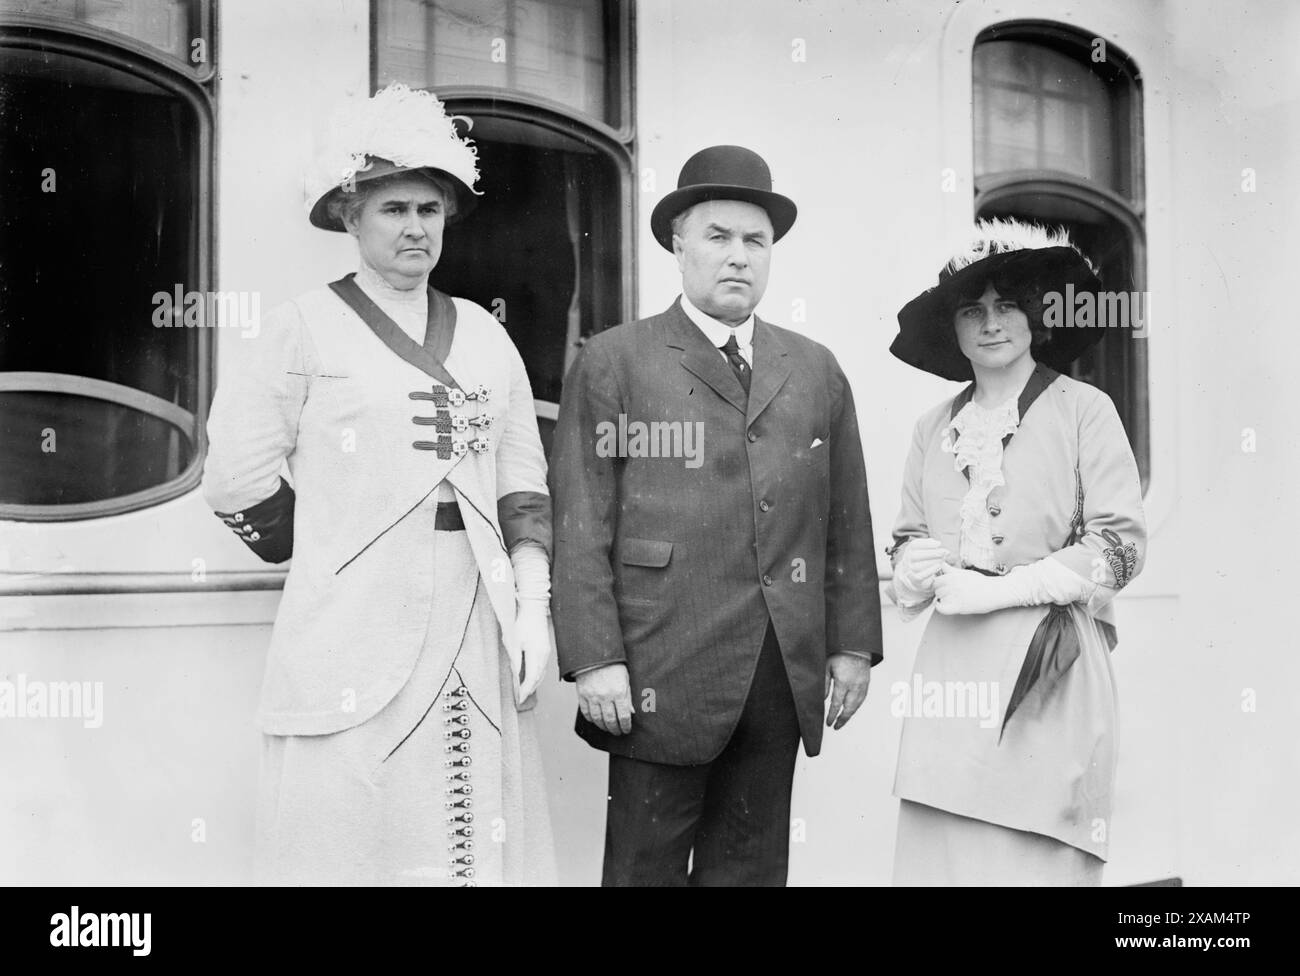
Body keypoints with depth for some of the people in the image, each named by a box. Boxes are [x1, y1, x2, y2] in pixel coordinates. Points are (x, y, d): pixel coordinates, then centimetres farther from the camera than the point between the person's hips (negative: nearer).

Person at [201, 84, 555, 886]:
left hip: (480, 651, 4)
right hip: (357, 653, -4)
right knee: (356, 849, 1)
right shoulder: (309, 326, 1)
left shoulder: (485, 337, 13)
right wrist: (319, 553, 5)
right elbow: (237, 478, -1)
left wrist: (533, 607, 1)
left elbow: (523, 486, 11)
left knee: (484, 846, 6)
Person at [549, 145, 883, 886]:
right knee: (647, 864, 3)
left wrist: (854, 643, 7)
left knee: (751, 862, 11)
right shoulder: (613, 362, 2)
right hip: (662, 676, -3)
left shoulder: (817, 371, 14)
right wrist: (595, 658, -11)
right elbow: (582, 524, -4)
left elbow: (846, 519, 13)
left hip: (786, 677, 4)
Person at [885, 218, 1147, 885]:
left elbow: (1122, 544, -4)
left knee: (1036, 861, -4)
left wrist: (999, 589, -9)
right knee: (939, 855, 2)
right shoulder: (933, 429, 12)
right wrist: (918, 572, -4)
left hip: (1050, 666, -3)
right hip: (951, 670, 4)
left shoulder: (1083, 411, 0)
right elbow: (907, 538, 19)